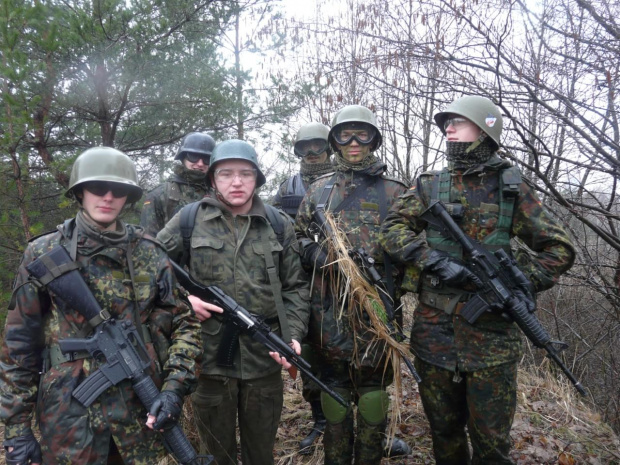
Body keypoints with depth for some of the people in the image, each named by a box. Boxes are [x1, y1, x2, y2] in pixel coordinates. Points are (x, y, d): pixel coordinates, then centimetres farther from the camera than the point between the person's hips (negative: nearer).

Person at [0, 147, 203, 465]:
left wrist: (175, 387, -9)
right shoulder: (43, 254, -3)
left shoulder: (150, 255, -1)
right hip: (69, 418, -1)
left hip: (142, 412, 2)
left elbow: (185, 323, 3)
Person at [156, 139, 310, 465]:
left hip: (264, 357, 2)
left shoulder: (279, 225, 3)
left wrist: (292, 334, -7)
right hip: (209, 356, -1)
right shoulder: (188, 220, -3)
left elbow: (295, 287, 5)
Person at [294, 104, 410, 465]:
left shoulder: (394, 192, 6)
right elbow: (298, 236, 14)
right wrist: (315, 253, -6)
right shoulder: (318, 190, 11)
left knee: (373, 381, 7)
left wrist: (390, 275, -11)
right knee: (334, 381, 11)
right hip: (329, 307, 2)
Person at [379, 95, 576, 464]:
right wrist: (434, 261, -18)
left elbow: (559, 248, 5)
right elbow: (394, 229, -3)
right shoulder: (429, 185, 7)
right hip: (434, 328, 2)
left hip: (491, 332, -1)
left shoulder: (512, 186, 3)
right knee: (444, 432, 16)